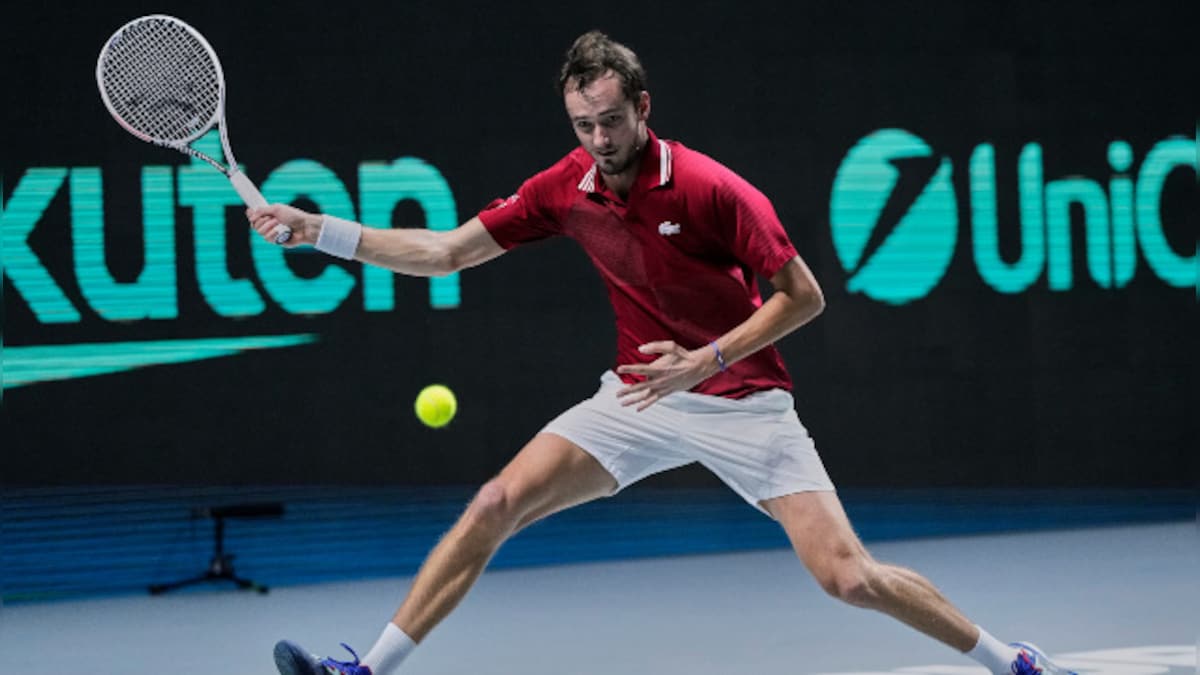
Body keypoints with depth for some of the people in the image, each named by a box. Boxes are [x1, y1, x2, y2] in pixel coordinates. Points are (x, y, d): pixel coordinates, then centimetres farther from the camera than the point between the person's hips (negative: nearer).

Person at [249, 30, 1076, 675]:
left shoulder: (712, 192, -20)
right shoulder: (565, 188, -5)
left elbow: (804, 296, -13)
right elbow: (442, 252, 0)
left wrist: (705, 361, -22)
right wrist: (316, 230, -8)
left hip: (743, 403, -4)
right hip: (639, 397, 5)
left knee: (851, 579, -13)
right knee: (495, 505, -10)